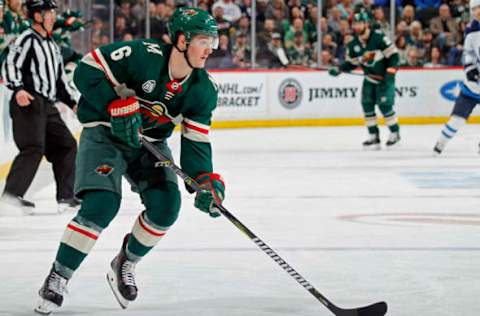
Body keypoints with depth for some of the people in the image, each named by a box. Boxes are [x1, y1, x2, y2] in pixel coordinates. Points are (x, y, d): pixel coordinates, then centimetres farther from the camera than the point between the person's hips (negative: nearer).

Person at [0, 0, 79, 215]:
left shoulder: (51, 45, 23)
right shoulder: (27, 40, -5)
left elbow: (59, 79, 28)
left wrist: (73, 103, 22)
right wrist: (18, 89, -31)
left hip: (47, 105, 9)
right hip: (28, 102, -9)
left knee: (66, 145, 8)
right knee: (34, 148, -20)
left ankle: (65, 197, 11)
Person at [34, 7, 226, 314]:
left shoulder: (204, 89, -10)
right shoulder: (143, 55, -26)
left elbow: (196, 141, -8)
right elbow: (87, 71, -22)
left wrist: (206, 180, -24)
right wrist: (116, 106, -30)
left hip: (151, 143, 5)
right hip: (105, 132, -5)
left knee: (166, 206, -13)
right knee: (102, 205, -23)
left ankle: (125, 265, 14)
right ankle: (58, 277, -9)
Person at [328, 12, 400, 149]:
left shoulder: (378, 37, -20)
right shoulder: (353, 45, -1)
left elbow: (393, 55, -18)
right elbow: (351, 63, 10)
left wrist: (390, 73, -22)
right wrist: (339, 69, -7)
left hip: (385, 77, -6)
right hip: (369, 78, 6)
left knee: (384, 104, -15)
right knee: (367, 104, -3)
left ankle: (395, 132, 2)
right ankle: (373, 135, 6)